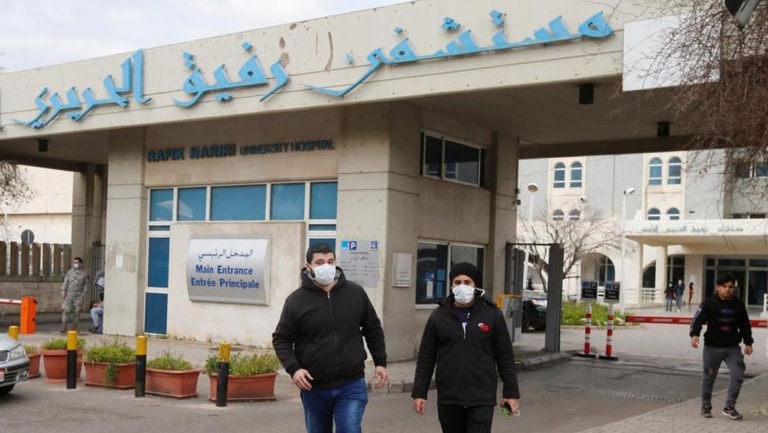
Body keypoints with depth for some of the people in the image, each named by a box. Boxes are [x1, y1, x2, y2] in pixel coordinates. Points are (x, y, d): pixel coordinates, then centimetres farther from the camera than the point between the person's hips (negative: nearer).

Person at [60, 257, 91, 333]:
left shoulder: (84, 274, 4)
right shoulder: (70, 272, 8)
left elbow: (86, 284, 5)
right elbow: (65, 282, 7)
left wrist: (83, 294, -3)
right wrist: (63, 291, -3)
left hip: (78, 295, 0)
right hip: (69, 294, 0)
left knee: (76, 311, 3)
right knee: (65, 309, -9)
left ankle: (74, 327, 14)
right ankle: (63, 328, -9)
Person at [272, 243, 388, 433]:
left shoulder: (356, 293, 0)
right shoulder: (296, 300, -6)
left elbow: (373, 328, 12)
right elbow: (281, 339, 0)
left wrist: (380, 362, 8)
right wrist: (293, 368, -14)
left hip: (351, 385, 0)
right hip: (313, 388, 1)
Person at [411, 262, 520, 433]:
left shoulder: (492, 315, -1)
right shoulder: (438, 316, 2)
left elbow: (505, 356, 2)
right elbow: (426, 357, 4)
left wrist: (511, 392, 1)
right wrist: (420, 393, 0)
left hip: (482, 399, -2)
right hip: (448, 399, 2)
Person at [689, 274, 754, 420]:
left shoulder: (738, 305, 5)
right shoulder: (709, 303, -7)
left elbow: (745, 325, 15)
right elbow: (698, 320, -15)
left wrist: (748, 342, 11)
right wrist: (694, 335, -31)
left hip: (733, 348, 3)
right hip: (712, 347, -2)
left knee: (738, 375, -8)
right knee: (709, 377, 7)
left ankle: (729, 406, 5)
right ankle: (706, 406, 23)